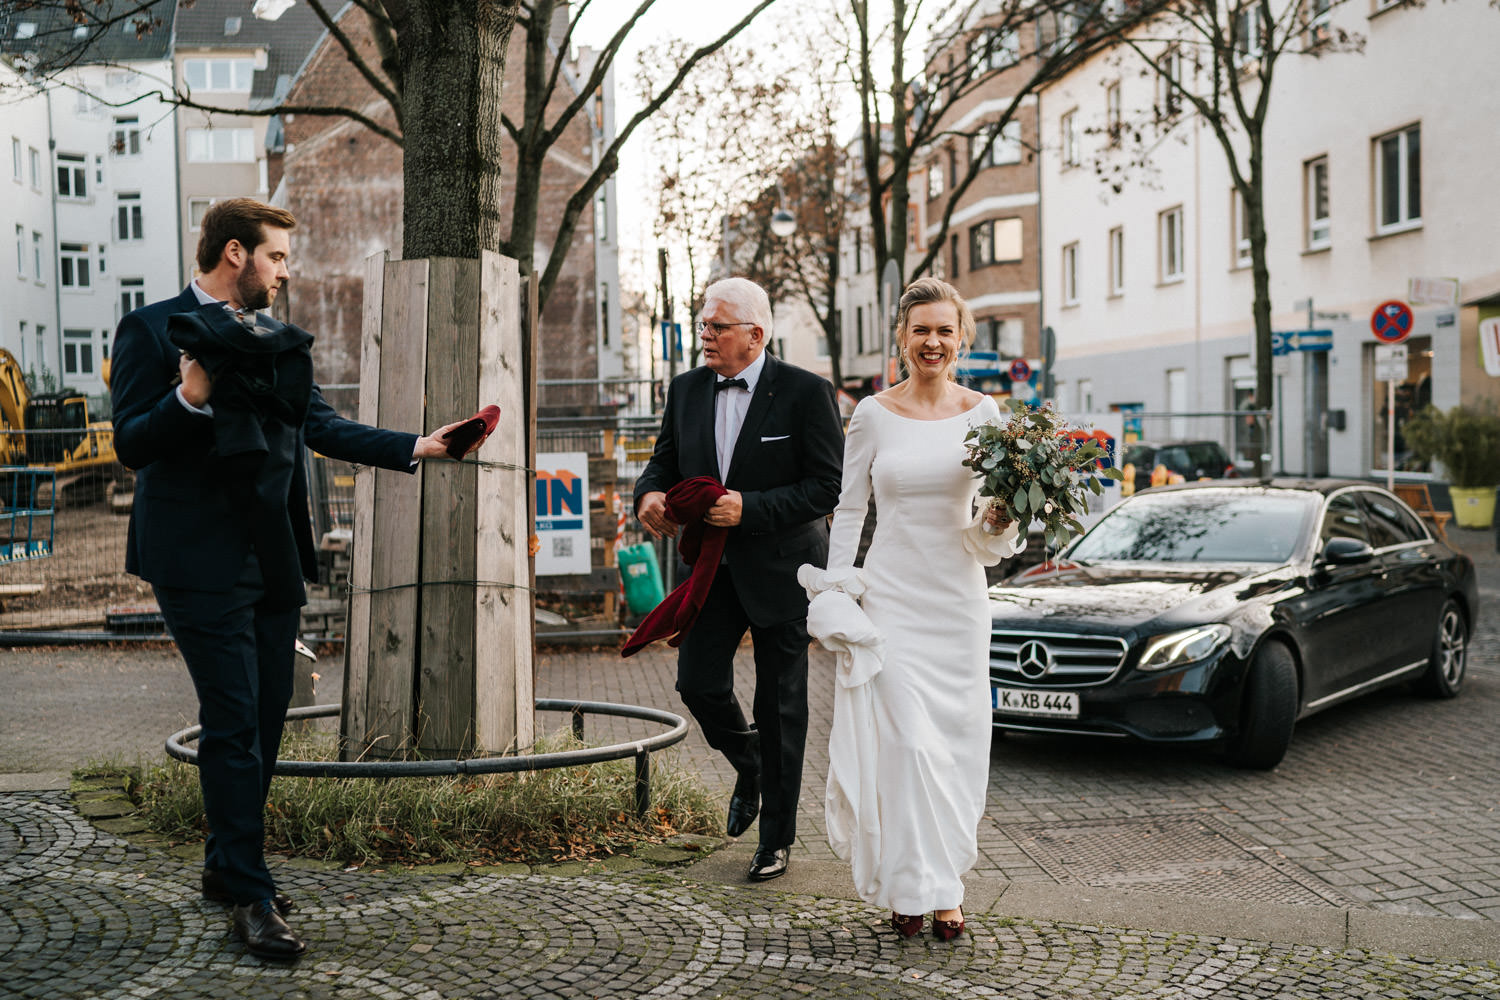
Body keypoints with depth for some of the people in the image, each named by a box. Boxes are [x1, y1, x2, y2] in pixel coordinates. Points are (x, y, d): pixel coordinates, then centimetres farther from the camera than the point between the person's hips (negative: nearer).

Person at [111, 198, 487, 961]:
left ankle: (225, 865, 27)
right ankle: (251, 896, -3)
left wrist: (414, 448, 6)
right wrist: (190, 398, -27)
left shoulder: (274, 340, 15)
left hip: (272, 558, 7)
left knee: (265, 720, 12)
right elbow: (132, 445, -10)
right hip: (201, 560, -7)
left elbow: (322, 426, 14)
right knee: (234, 722, -8)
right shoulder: (153, 329, -5)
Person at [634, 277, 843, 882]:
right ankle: (749, 766, 30)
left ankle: (777, 837, 20)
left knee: (781, 705, 5)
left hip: (779, 569, -4)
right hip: (711, 566, 4)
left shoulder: (805, 393, -11)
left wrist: (751, 509, -24)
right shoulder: (686, 390, 5)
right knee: (698, 683, -4)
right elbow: (664, 462, 12)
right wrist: (650, 495, -12)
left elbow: (828, 486, -14)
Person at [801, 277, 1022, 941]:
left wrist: (999, 522, -12)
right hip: (891, 595, -2)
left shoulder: (982, 413, 4)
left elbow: (997, 500, 11)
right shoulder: (873, 414, 0)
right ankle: (911, 887, 3)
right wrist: (837, 589, -2)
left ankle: (943, 889, 16)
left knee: (954, 743, 5)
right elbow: (849, 509, 5)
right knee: (907, 742, -8)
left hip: (959, 595, 2)